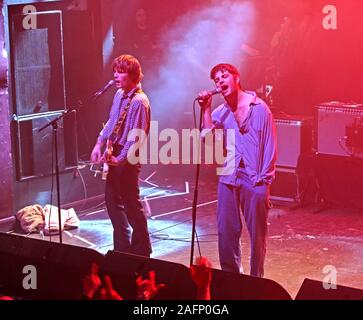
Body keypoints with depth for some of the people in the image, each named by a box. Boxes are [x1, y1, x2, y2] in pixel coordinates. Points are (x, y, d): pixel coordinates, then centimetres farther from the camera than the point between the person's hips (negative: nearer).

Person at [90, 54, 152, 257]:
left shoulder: (139, 101, -18)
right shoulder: (119, 95, 10)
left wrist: (120, 159, -27)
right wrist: (99, 144, 12)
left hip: (127, 159, -9)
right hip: (114, 155, 9)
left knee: (132, 204, -1)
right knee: (113, 201, 14)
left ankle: (141, 251, 12)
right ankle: (122, 247, 26)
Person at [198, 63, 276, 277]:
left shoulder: (259, 108, 0)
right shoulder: (220, 113, 11)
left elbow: (270, 145, -2)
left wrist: (265, 178, -7)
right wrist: (206, 110, -8)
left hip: (255, 180, -4)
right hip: (228, 179, 4)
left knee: (257, 234, 2)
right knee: (226, 232, 5)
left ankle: (256, 279, 14)